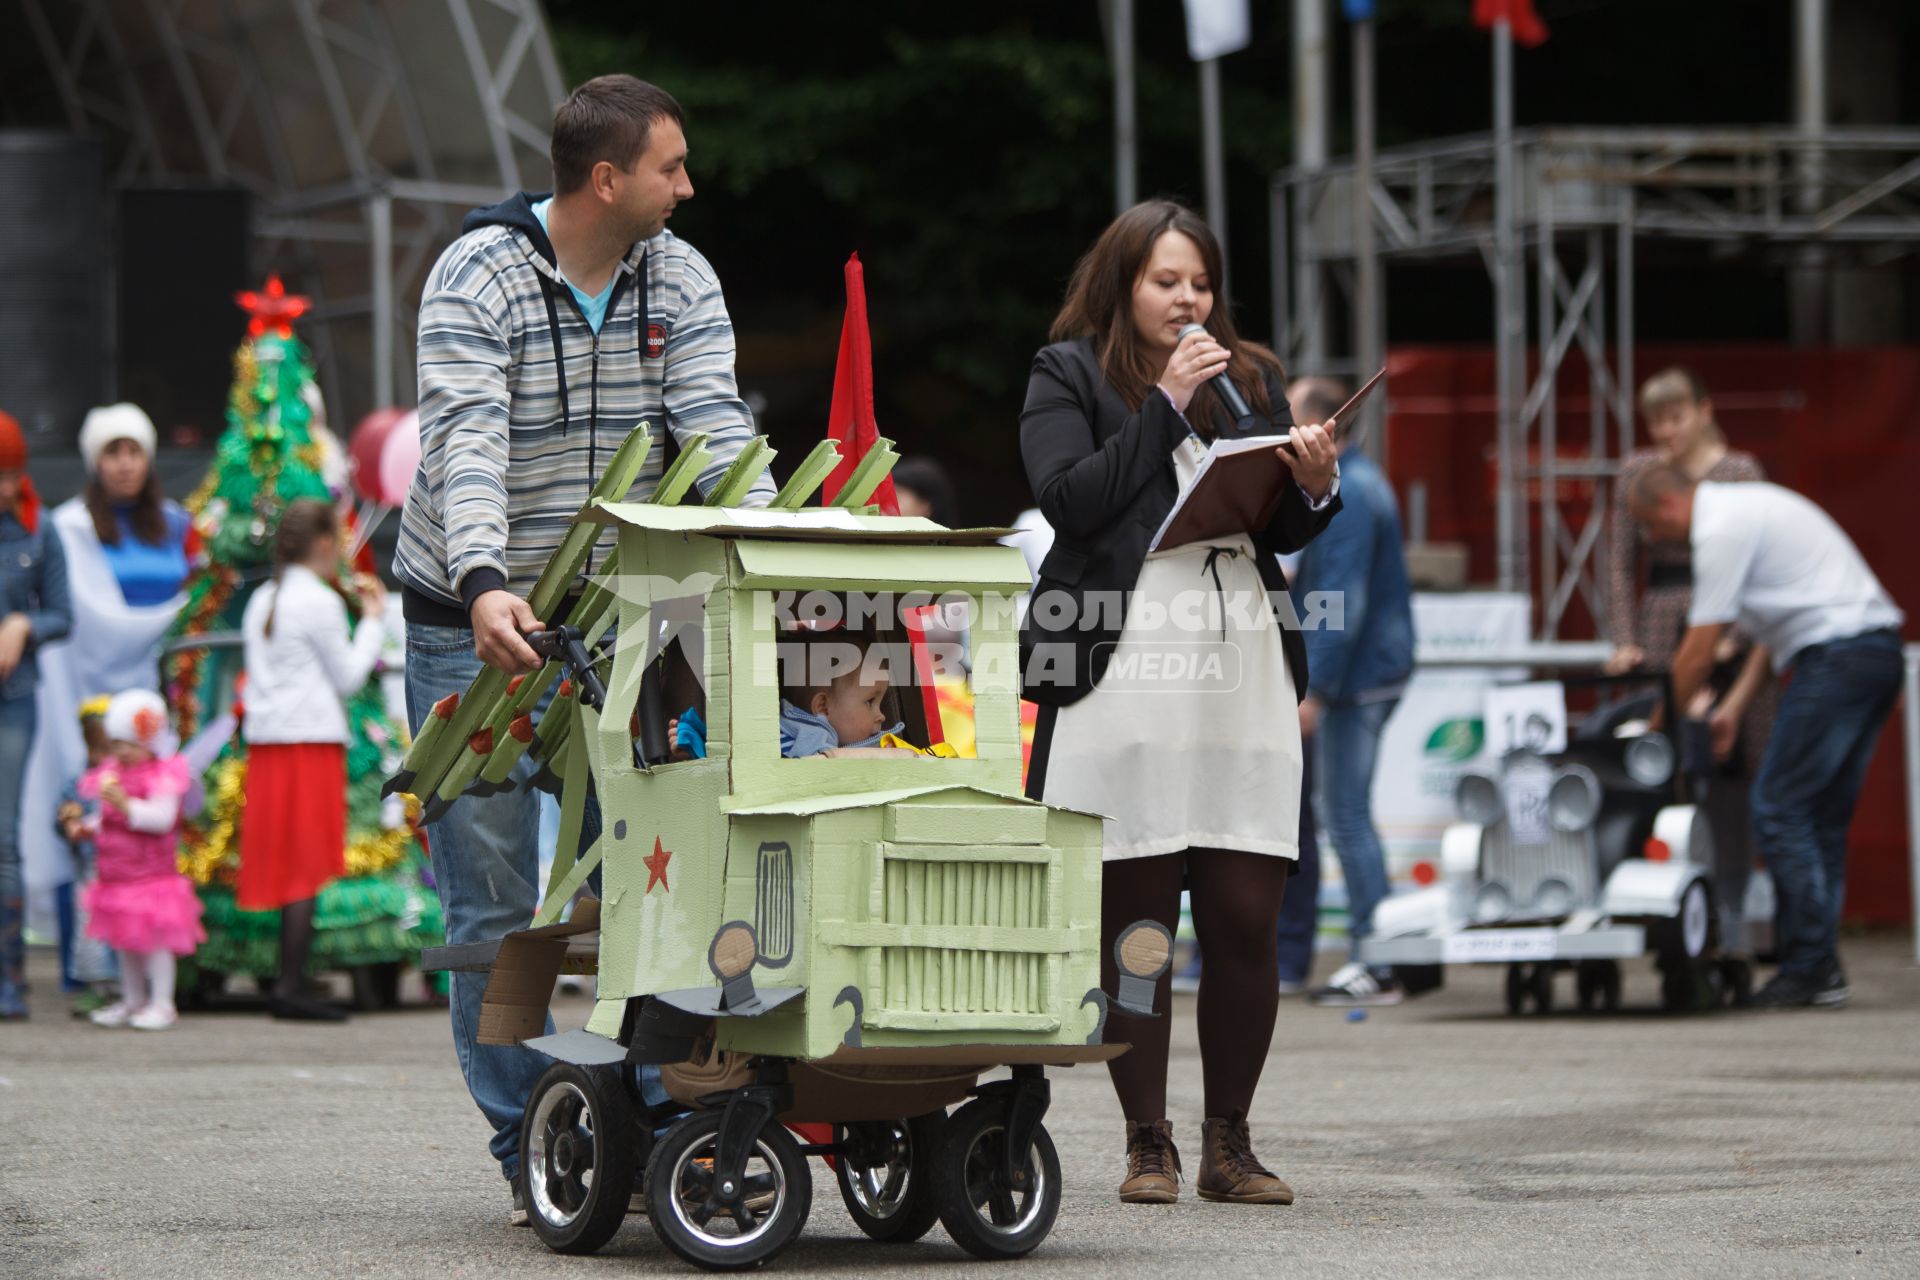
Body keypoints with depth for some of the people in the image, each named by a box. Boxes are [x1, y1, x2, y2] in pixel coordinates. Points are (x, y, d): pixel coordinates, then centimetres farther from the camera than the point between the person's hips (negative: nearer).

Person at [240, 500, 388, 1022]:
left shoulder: (261, 602, 14)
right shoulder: (320, 602, -8)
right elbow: (348, 677, -4)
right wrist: (373, 621, 8)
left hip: (264, 743, 7)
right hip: (312, 743, -7)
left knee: (282, 864, 8)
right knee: (308, 864, -6)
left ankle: (289, 983, 6)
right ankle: (290, 985, -11)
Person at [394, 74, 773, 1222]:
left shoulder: (680, 279, -2)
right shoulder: (478, 278, -16)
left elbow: (717, 429, -12)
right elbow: (467, 447, -28)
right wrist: (485, 588, -44)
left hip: (614, 612, 4)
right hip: (475, 614, -4)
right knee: (496, 898, -3)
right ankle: (532, 1148, 3)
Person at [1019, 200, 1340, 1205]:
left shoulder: (1249, 377, 20)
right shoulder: (1066, 375, 7)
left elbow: (1280, 534, 20)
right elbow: (1070, 498, -9)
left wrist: (1315, 487, -1)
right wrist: (1166, 401, -7)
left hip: (1243, 669, 4)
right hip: (1121, 669, -4)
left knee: (1246, 922, -1)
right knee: (1134, 923, -1)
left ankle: (1229, 1143, 9)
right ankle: (1146, 1143, 7)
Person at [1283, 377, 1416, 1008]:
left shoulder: (1347, 496, -17)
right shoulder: (1361, 479, 16)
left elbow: (1342, 602, -22)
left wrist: (1314, 689, -22)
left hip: (1355, 674, -11)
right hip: (1376, 669, 11)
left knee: (1347, 816, -7)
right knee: (1344, 811, 14)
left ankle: (1377, 965, -5)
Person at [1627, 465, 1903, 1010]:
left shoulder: (1721, 530, -9)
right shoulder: (1747, 505, 22)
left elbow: (1698, 652, -9)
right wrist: (1736, 704, 22)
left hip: (1837, 654, -10)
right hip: (1879, 653, 10)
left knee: (1779, 808, -7)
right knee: (1823, 816, 11)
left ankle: (1808, 969, -9)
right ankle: (1823, 970, 10)